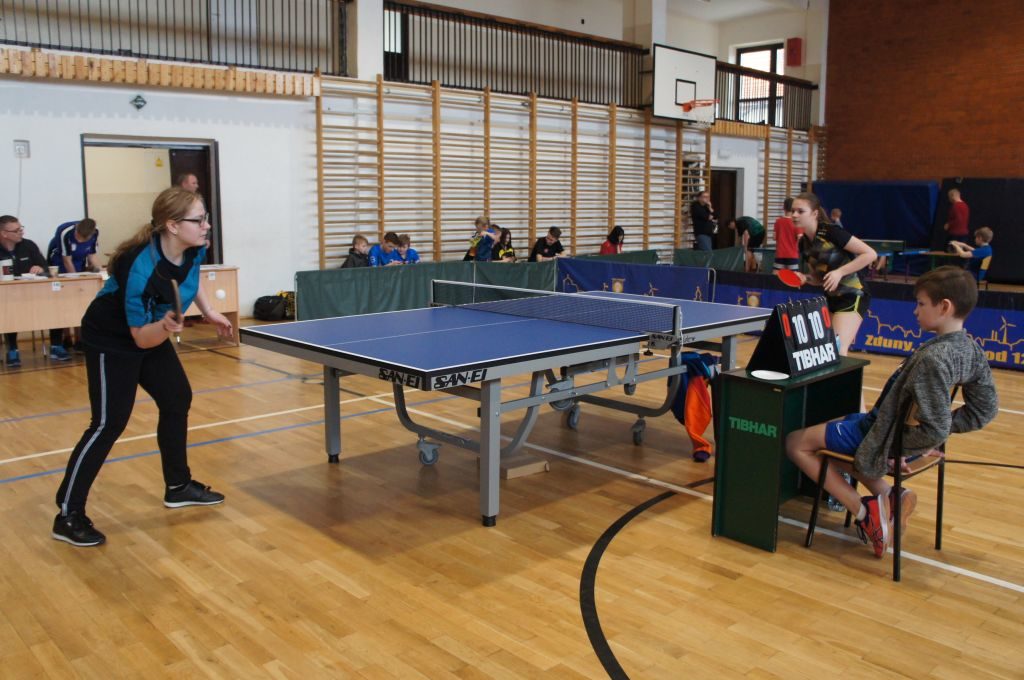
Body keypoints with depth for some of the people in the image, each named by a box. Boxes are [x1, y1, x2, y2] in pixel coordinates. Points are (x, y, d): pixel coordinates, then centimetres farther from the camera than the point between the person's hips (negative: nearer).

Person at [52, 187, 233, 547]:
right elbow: (141, 338, -28)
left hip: (152, 332, 9)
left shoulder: (193, 249, -15)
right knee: (109, 423, -10)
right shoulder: (141, 270, -37)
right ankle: (68, 515, 1)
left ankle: (178, 486, 29)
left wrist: (208, 311, 7)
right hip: (111, 340, -8)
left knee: (177, 400, 13)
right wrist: (165, 327, -47)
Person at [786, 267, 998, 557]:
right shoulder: (971, 349, -4)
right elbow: (985, 408, 7)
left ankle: (864, 511, 1)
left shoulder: (931, 358, -31)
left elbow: (934, 430, -31)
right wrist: (946, 428, 9)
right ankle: (889, 496, 11)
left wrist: (901, 449, -15)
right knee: (834, 428, 29)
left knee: (795, 443, 3)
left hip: (883, 434, -9)